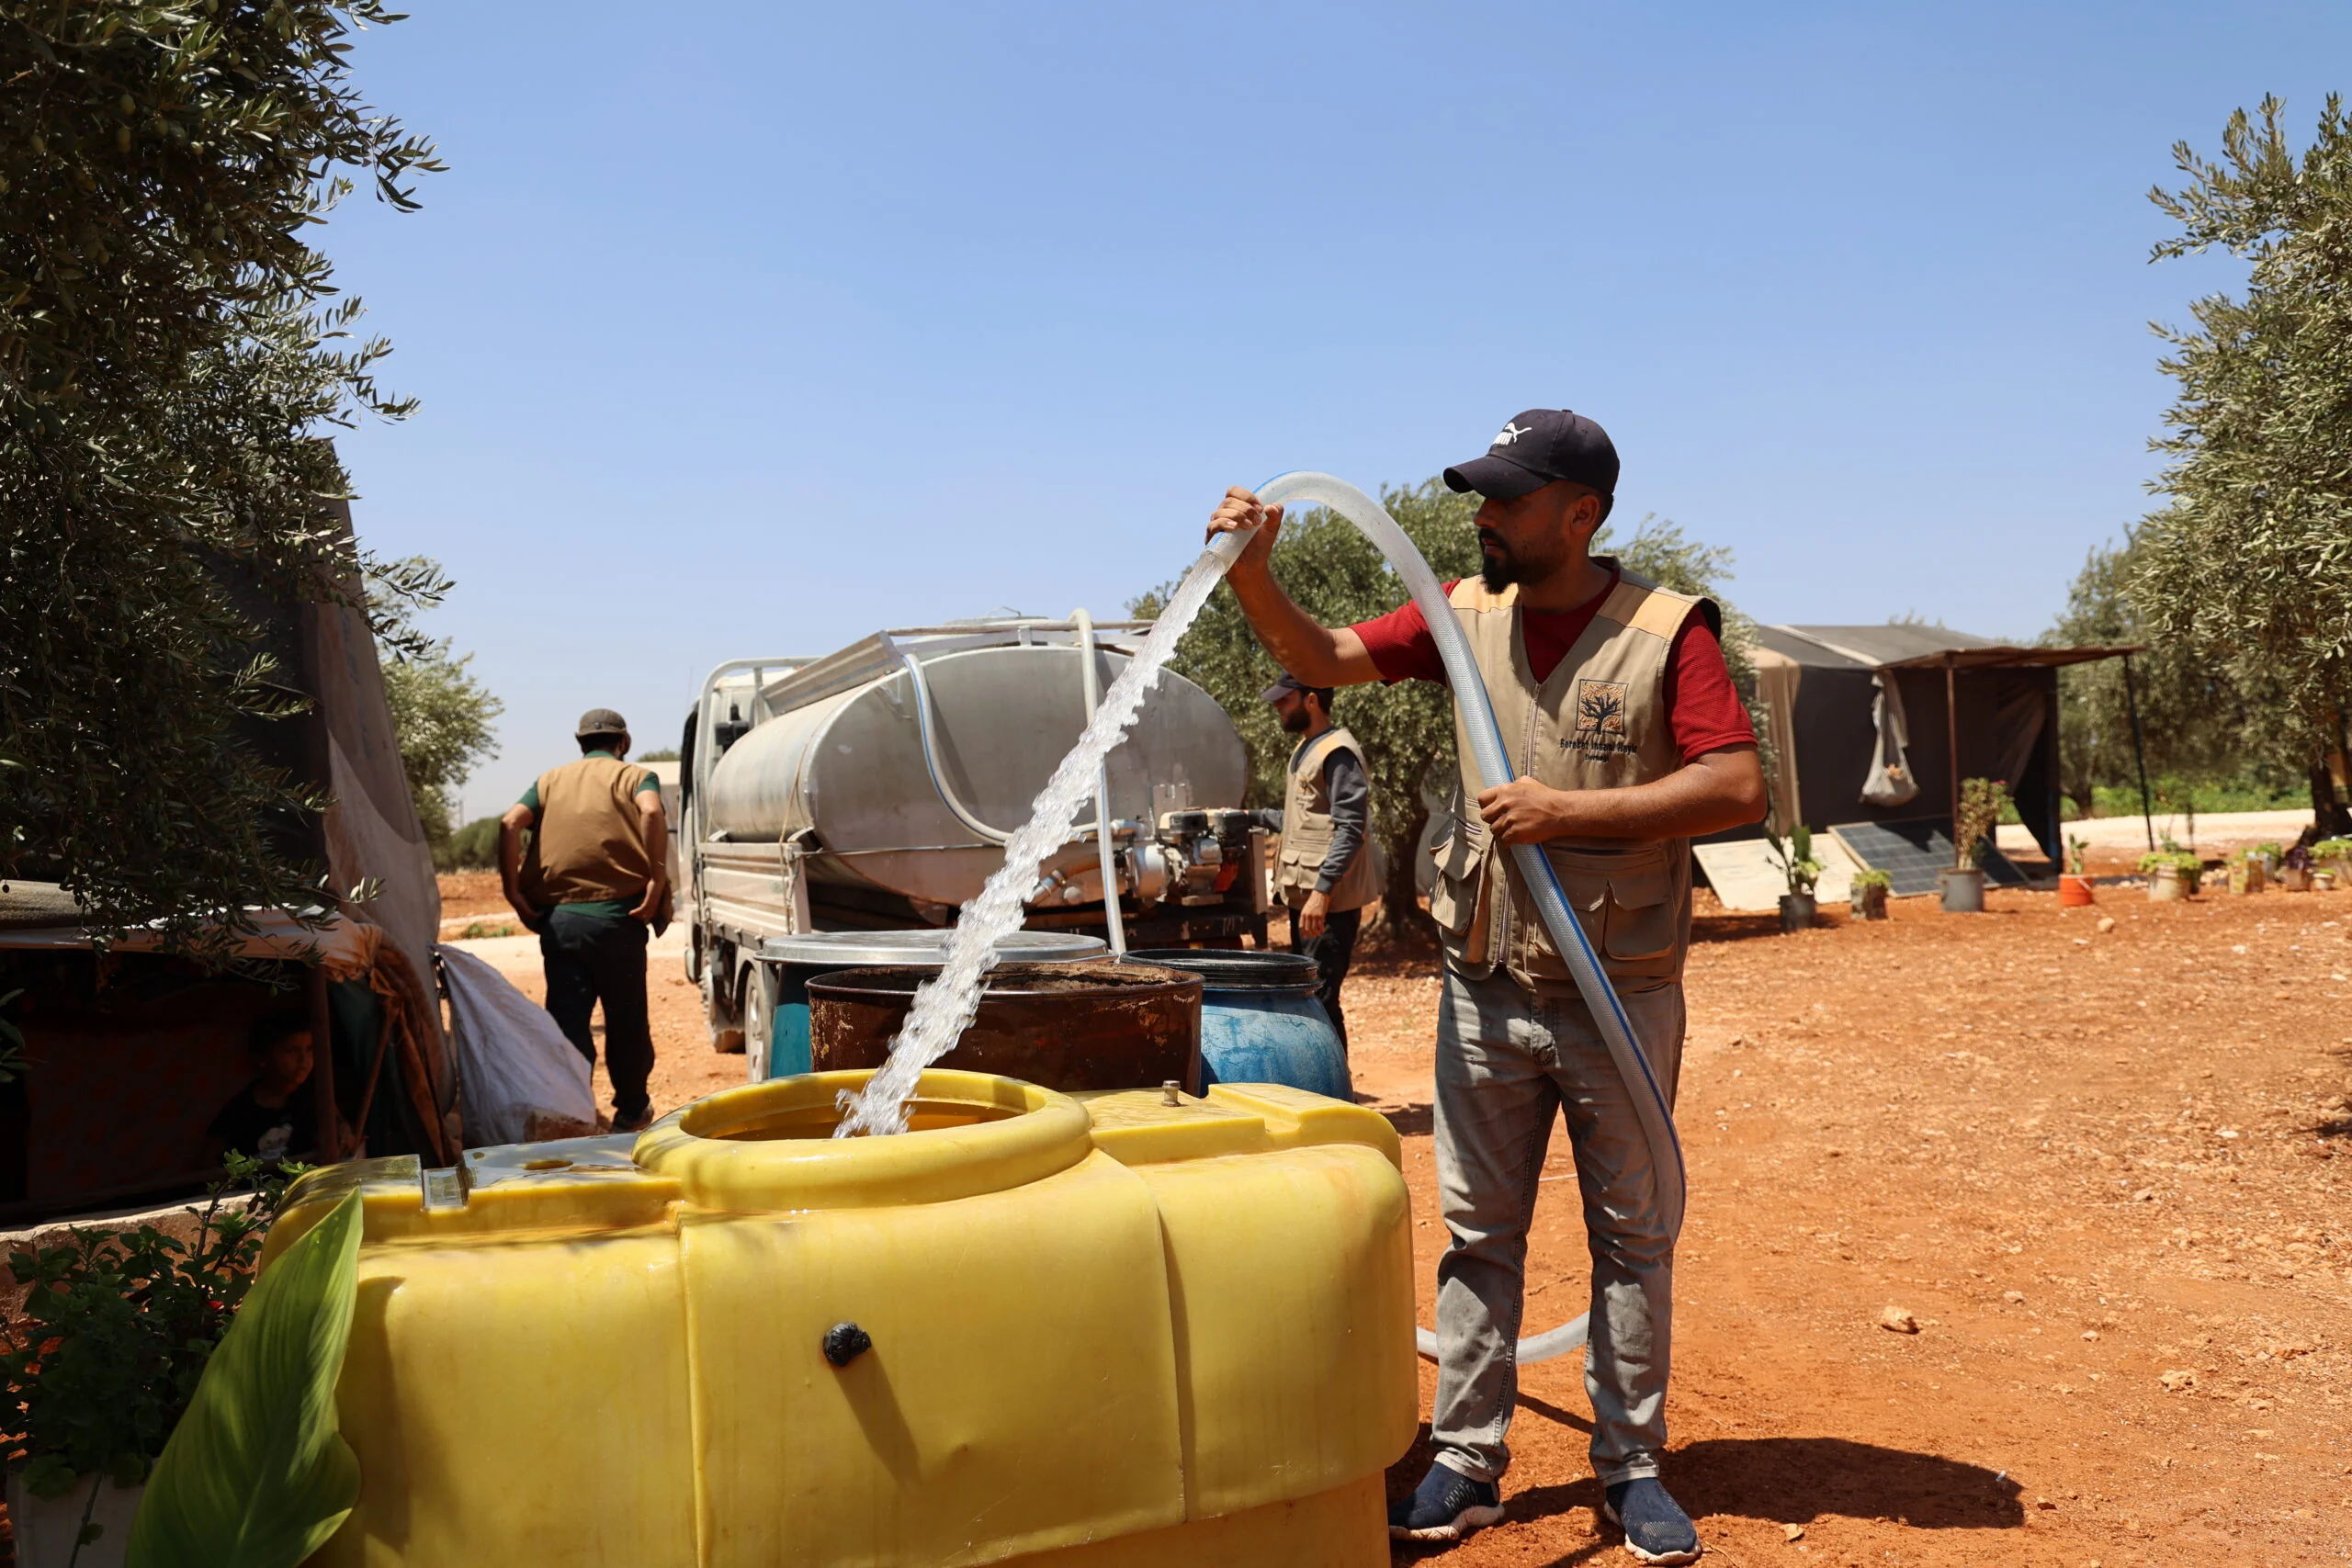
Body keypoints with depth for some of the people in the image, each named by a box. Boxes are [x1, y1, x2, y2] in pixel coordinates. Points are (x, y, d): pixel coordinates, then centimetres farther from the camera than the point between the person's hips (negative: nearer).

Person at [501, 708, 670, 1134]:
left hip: (557, 918, 2)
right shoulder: (635, 775, 9)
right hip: (616, 914, -2)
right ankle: (631, 1111, 26)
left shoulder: (551, 780, 19)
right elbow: (651, 812, -14)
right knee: (626, 1019, 13)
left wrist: (512, 888, 1)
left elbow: (510, 822, 2)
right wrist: (657, 877, -15)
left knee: (566, 1020, 4)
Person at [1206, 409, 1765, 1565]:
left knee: (1631, 1236, 11)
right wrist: (1251, 568, -12)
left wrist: (1571, 810, -21)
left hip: (1620, 998, -3)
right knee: (1477, 1235, 11)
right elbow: (1320, 658, 4)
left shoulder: (1666, 629, -10)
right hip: (1486, 991, 4)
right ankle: (1466, 1466, 23)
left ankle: (1632, 1468, 25)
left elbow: (1739, 788, -17)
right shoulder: (1467, 614, 3)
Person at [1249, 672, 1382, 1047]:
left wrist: (1322, 890, -25)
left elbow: (1350, 830, -20)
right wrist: (1257, 817, 23)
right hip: (1304, 897, 10)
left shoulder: (1337, 752, -13)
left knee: (1320, 1000, -8)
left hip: (1329, 903, -10)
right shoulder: (1304, 749, 17)